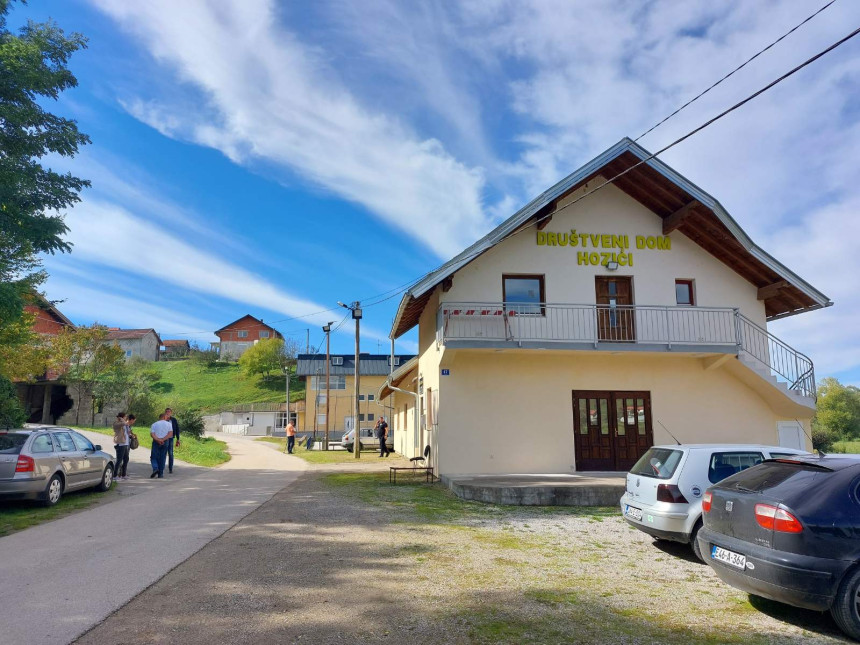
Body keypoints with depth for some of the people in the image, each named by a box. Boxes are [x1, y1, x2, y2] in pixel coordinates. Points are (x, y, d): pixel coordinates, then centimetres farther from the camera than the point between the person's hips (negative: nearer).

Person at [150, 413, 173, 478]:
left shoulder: (154, 424, 6)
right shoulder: (168, 424, 5)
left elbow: (152, 434, -7)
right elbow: (171, 433, -7)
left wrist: (158, 440, -15)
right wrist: (163, 439, -11)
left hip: (156, 442, -1)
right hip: (165, 442, 1)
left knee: (154, 457, 7)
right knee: (162, 458, 6)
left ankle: (155, 469, -18)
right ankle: (160, 474, 6)